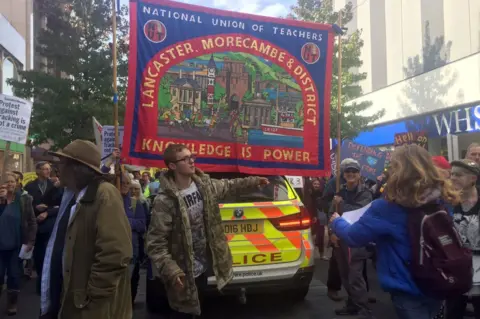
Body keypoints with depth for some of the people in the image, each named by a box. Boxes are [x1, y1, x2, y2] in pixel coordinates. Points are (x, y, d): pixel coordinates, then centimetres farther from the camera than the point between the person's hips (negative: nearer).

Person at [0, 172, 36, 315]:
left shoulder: (24, 199, -2)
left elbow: (32, 221, -1)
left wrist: (30, 241, -7)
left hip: (16, 245, -1)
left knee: (14, 274, 7)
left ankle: (12, 303, 22)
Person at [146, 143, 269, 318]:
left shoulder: (204, 185, -4)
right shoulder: (165, 201, -23)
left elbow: (228, 185, 17)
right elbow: (155, 243, -22)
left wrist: (254, 181, 14)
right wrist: (172, 272, -30)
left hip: (203, 268, 6)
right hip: (184, 275, -6)